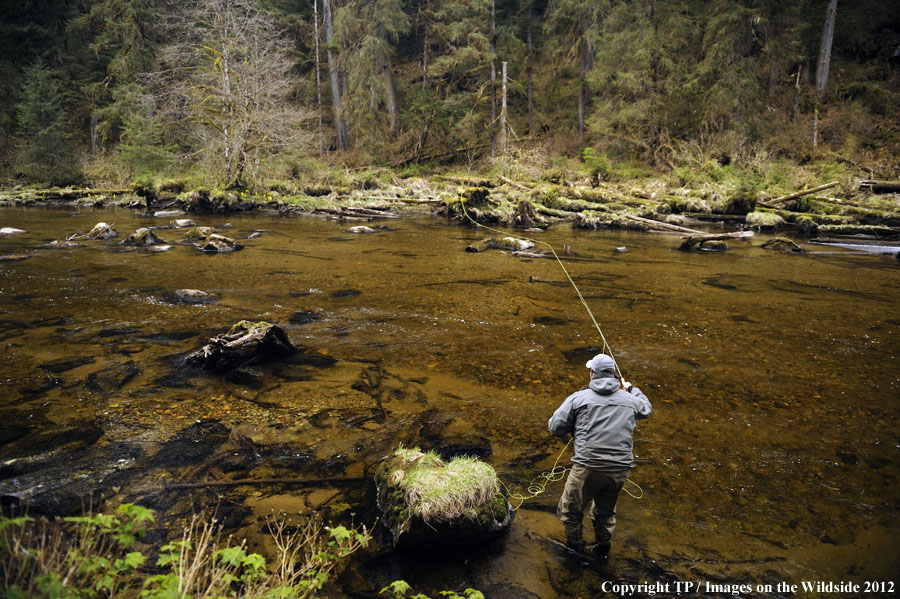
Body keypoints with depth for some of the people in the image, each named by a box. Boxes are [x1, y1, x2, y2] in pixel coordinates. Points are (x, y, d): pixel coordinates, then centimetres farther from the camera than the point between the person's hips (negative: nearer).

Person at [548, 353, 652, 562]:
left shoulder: (579, 398, -4)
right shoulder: (630, 400, 9)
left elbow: (555, 427, -4)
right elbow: (647, 409, 33)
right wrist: (631, 389, 48)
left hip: (588, 468, -4)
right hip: (620, 469, 5)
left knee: (571, 509, 18)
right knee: (606, 512, 27)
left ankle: (574, 547, 31)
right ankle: (603, 550, 41)